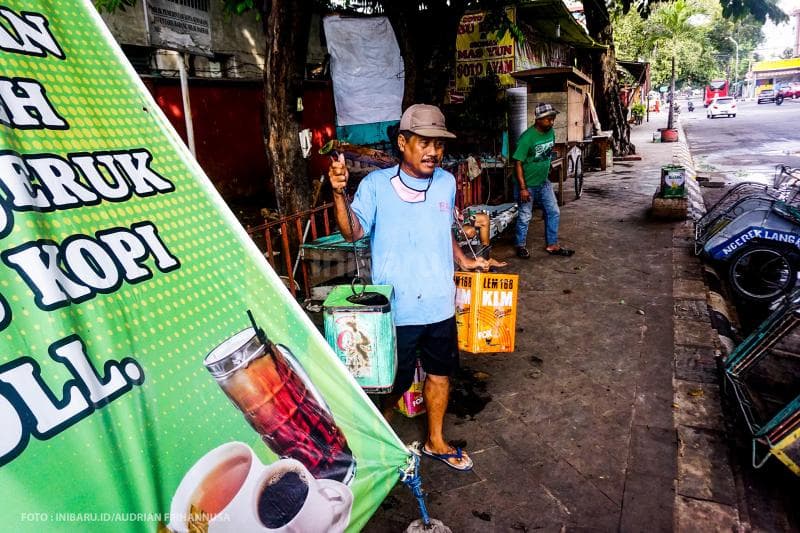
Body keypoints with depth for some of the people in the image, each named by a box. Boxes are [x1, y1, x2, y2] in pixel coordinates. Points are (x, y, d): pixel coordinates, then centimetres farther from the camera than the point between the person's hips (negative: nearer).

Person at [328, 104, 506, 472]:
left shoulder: (446, 182, 3)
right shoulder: (376, 184, -11)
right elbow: (353, 232, -17)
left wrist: (464, 261, 6)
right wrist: (339, 193, -30)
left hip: (440, 304, 5)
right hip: (396, 308, -5)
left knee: (440, 372, 19)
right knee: (396, 382, 10)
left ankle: (435, 442, 42)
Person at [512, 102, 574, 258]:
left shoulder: (551, 132, -1)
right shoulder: (527, 137, -23)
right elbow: (518, 163, -23)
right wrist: (523, 188, -24)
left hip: (544, 182, 7)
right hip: (527, 184, -7)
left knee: (553, 212, 9)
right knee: (525, 216, 5)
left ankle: (552, 245, 21)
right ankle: (520, 246, 24)